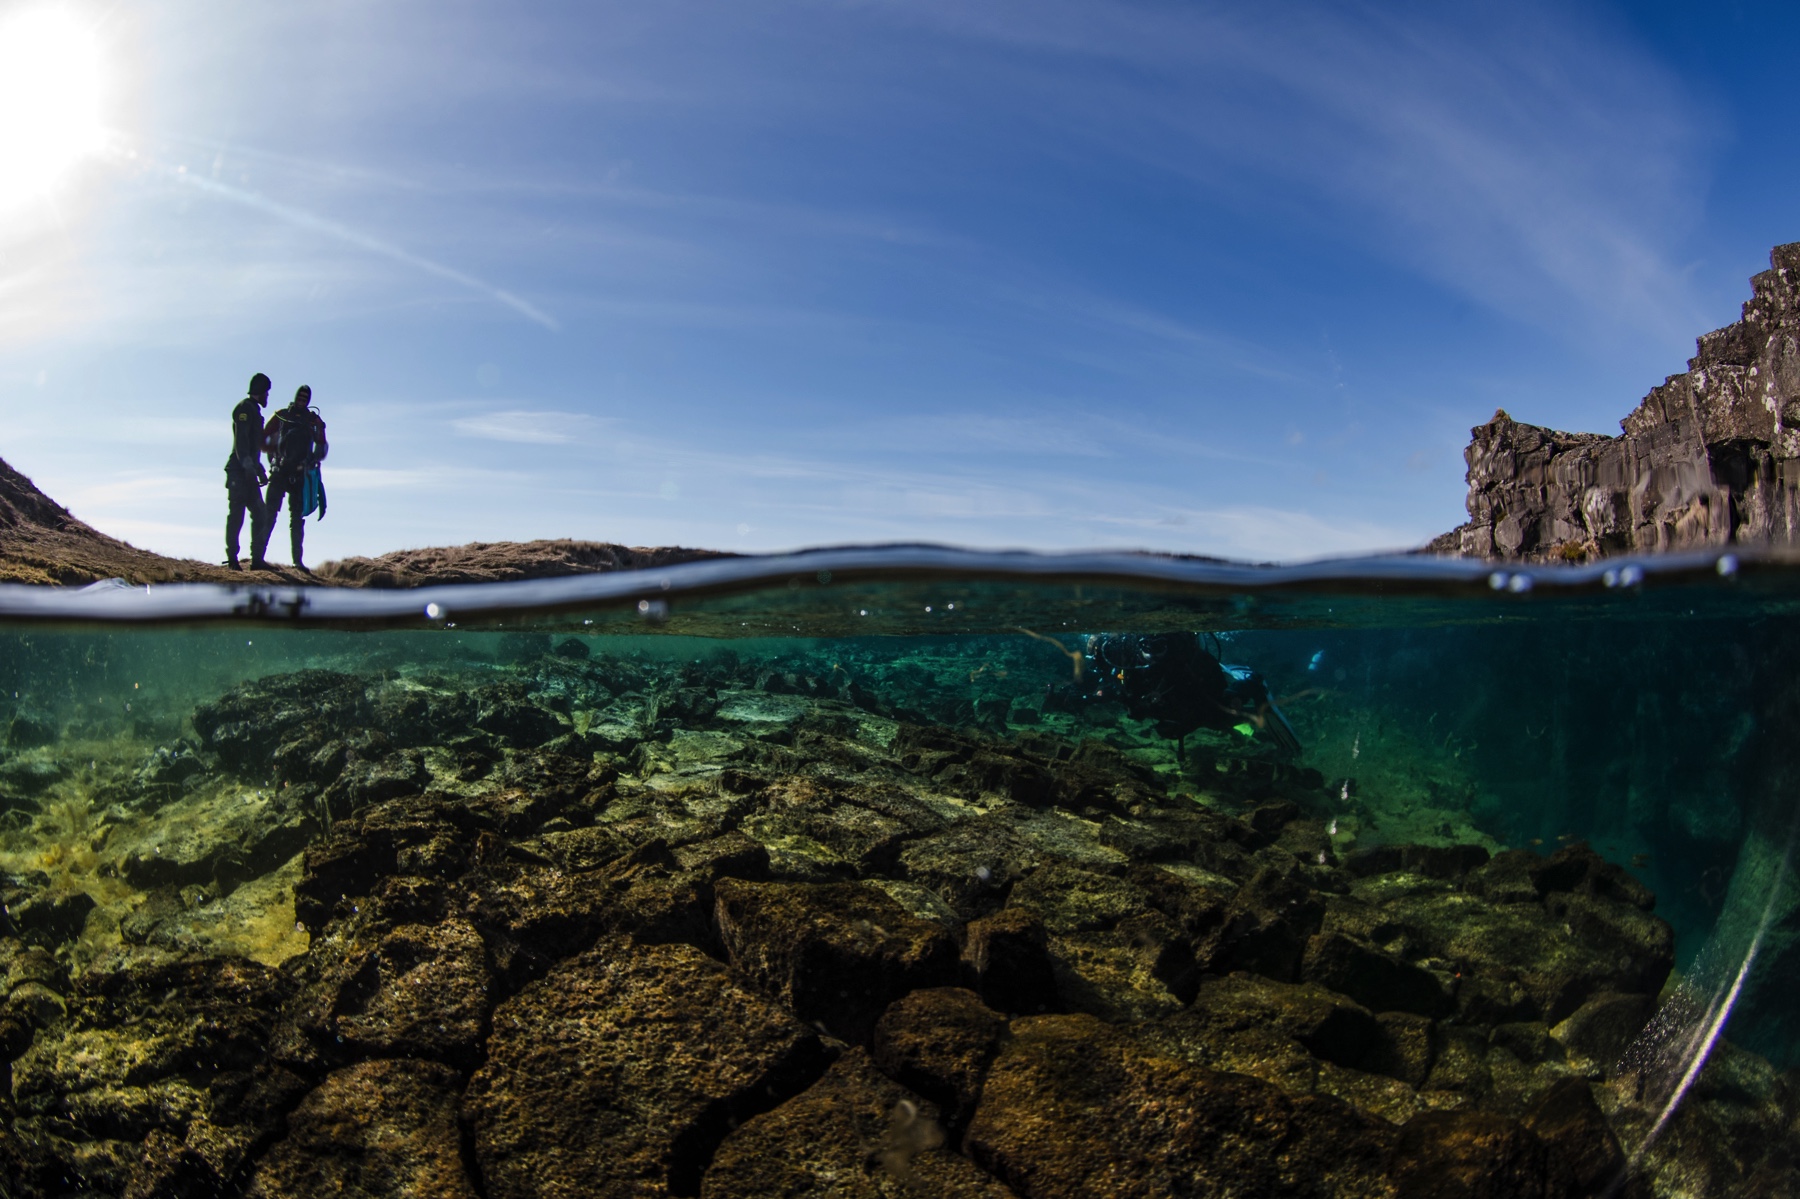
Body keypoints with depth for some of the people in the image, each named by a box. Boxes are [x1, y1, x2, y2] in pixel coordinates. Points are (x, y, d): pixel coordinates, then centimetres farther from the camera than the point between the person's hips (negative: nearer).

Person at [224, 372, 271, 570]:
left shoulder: (254, 410, 24)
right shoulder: (245, 408, -5)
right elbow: (241, 440, -18)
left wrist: (260, 470, 30)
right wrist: (248, 465, -26)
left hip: (248, 471, 10)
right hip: (239, 471, -10)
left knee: (259, 514, 5)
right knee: (237, 513, -8)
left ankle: (257, 559, 5)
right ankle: (232, 559, -7)